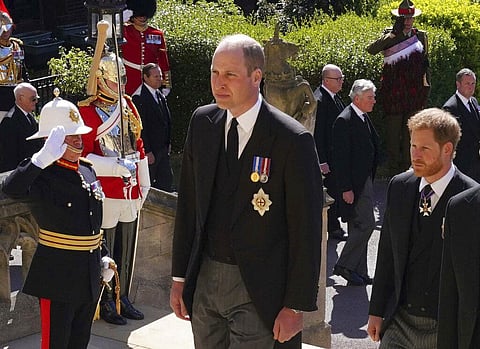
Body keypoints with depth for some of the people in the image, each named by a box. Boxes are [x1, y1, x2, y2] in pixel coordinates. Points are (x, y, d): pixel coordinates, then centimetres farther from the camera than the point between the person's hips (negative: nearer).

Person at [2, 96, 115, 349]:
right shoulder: (44, 175, -16)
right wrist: (43, 158, -44)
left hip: (91, 274, 7)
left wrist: (104, 256, 15)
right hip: (59, 275, -7)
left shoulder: (87, 170, 9)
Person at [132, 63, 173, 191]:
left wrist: (168, 143, 13)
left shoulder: (160, 96, 12)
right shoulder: (139, 97, -16)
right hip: (149, 150, -8)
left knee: (166, 180, 10)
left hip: (163, 148, 8)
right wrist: (147, 151, -19)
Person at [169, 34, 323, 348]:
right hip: (204, 280, 5)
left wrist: (296, 307, -11)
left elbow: (306, 231, -11)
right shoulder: (202, 122, 3)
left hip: (258, 289, -5)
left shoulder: (293, 140, -14)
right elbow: (188, 204, 10)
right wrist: (179, 278, 10)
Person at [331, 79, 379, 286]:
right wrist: (346, 189, -21)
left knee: (358, 227, 12)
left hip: (364, 181, 9)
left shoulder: (364, 118, 13)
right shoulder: (344, 121, -16)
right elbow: (341, 158, -19)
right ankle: (344, 265, 1)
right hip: (354, 183, -9)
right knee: (366, 224, -10)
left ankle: (358, 272, 18)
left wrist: (370, 181, 17)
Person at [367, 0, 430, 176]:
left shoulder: (421, 35, 8)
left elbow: (425, 62, 14)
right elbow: (371, 49, -16)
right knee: (393, 133, 3)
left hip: (414, 90, 2)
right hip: (393, 88, -2)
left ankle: (408, 167, 16)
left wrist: (426, 87, 9)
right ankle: (394, 170, 11)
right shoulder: (389, 35, -1)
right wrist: (393, 33, -19)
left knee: (410, 132, 8)